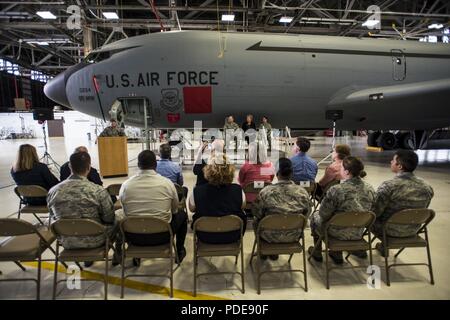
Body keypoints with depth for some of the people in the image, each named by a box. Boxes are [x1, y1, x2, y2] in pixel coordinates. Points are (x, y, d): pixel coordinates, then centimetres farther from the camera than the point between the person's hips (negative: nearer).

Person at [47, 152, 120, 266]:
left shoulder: (53, 191, -12)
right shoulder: (98, 191, -24)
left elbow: (54, 217, 5)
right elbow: (109, 219, -12)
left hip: (67, 242, 4)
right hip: (94, 241, -4)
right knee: (116, 222, 22)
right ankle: (118, 254, 40)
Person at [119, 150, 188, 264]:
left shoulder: (125, 185, -9)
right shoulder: (167, 183, -13)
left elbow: (125, 213, 6)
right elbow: (174, 210, 3)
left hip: (134, 237, 2)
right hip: (162, 236, -2)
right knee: (182, 215, 24)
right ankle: (179, 252, 34)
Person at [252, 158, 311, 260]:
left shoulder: (266, 192, -21)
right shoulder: (302, 192, -14)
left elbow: (256, 213, -8)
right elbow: (307, 213, 0)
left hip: (271, 236, -2)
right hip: (294, 236, 3)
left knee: (256, 221, 26)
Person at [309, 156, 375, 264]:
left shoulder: (336, 190, -28)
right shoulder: (370, 189, -10)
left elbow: (323, 214, -18)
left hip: (338, 233, -5)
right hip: (358, 234, 6)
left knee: (315, 216, 23)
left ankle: (317, 253, 38)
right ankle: (337, 254, 41)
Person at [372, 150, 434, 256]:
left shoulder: (388, 186, -28)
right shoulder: (427, 187, -10)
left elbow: (375, 212, -20)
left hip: (390, 230, -5)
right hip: (413, 231, 6)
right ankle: (384, 247, 40)